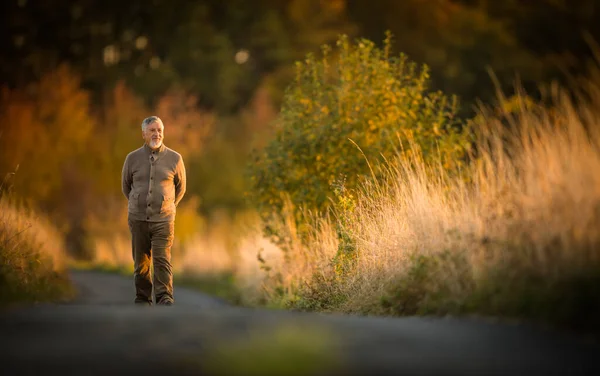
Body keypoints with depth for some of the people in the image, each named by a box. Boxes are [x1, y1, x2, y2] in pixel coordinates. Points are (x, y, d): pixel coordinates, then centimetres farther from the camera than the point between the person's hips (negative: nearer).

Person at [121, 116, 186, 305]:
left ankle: (164, 298, -14)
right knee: (140, 262, 7)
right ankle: (142, 300, 16)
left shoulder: (174, 158, 0)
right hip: (138, 219, 2)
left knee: (162, 259, -12)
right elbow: (126, 185, 18)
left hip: (163, 219, -2)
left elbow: (180, 187, 15)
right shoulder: (133, 158, 3)